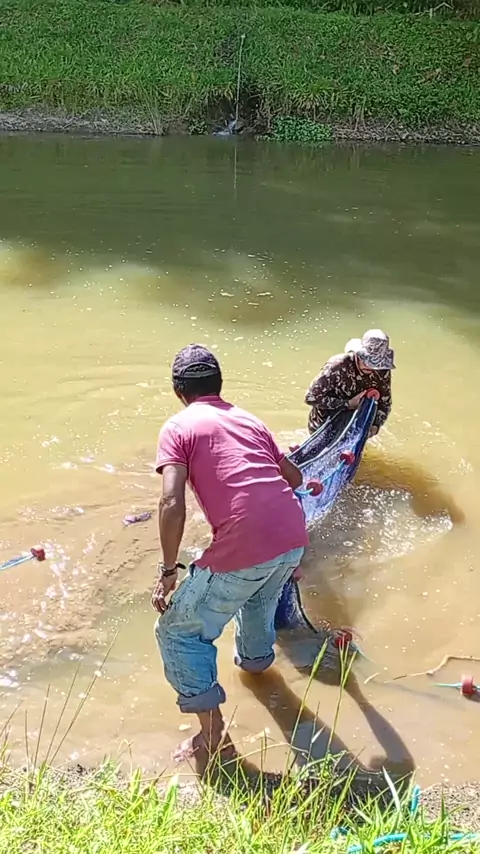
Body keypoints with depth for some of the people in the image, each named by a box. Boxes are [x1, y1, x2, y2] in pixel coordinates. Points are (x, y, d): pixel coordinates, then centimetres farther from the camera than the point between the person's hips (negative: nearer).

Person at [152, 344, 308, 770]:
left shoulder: (178, 427, 3)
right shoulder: (249, 419, 20)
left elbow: (173, 504, -11)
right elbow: (294, 476, 30)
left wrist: (168, 570, -2)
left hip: (243, 550, -6)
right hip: (294, 537, 7)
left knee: (179, 632, 13)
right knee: (261, 591, 39)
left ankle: (214, 737, 12)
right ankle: (256, 656, 63)